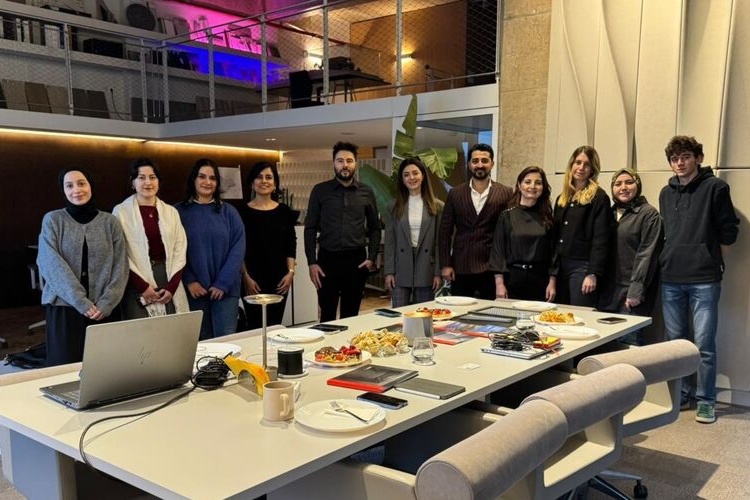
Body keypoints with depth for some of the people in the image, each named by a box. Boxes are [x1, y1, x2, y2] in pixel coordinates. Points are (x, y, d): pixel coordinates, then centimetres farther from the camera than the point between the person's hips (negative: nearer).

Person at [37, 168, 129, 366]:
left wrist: (106, 303, -11)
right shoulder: (52, 220, 3)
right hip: (64, 308, -1)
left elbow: (120, 266, 2)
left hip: (105, 310, 1)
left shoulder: (110, 222, 6)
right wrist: (81, 302, -16)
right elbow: (52, 265, -8)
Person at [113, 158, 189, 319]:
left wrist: (172, 286, -5)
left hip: (169, 282, 3)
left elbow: (180, 251, 7)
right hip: (137, 284, -3)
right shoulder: (121, 211, 1)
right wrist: (142, 286, -12)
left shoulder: (171, 211, 12)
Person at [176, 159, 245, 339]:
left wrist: (223, 283, -10)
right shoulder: (179, 212, 3)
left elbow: (238, 250, -1)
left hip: (225, 289, 0)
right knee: (201, 341, 8)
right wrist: (189, 281, -11)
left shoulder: (229, 212, 5)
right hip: (194, 290, 0)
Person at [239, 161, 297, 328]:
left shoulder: (284, 211, 8)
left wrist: (290, 272, -1)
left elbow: (291, 245, 9)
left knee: (275, 325, 6)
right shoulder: (243, 212, -1)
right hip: (253, 280, -3)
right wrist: (246, 277, -9)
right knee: (255, 326, -2)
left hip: (279, 279, 3)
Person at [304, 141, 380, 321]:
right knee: (327, 315, 3)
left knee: (351, 315, 9)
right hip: (328, 259, -1)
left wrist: (372, 257, -1)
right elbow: (310, 228, 1)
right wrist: (311, 262, -5)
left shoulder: (366, 192, 6)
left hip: (357, 259, 1)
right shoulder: (320, 190, 2)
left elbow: (374, 227, 10)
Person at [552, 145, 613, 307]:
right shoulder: (562, 198, 16)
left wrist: (593, 274, -18)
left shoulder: (599, 197, -4)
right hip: (561, 266, 6)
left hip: (582, 266, -6)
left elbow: (600, 239, -11)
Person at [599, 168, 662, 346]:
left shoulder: (648, 214, -3)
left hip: (631, 291, -6)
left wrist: (636, 291, -16)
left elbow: (647, 254, -11)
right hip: (609, 291, 6)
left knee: (628, 342, -9)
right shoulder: (611, 213, 16)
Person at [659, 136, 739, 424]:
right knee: (675, 342, 11)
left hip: (703, 280, -5)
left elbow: (728, 232, -1)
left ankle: (706, 401, 10)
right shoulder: (666, 193, 13)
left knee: (704, 345, -2)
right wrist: (671, 260, 10)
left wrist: (711, 261, 3)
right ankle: (682, 394, 23)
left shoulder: (715, 187, -2)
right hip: (670, 280, 5)